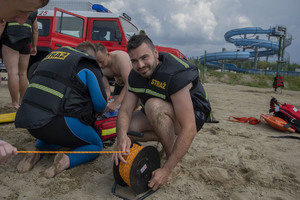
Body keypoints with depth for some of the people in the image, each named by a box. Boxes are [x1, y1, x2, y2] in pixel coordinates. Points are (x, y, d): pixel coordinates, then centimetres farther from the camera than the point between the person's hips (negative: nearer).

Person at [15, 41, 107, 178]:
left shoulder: (54, 54, 22)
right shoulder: (88, 65, -1)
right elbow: (100, 104, -4)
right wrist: (96, 112, 23)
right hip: (57, 122, -7)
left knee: (55, 136, 39)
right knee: (96, 145, 14)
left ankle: (37, 152, 11)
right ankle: (67, 160, -12)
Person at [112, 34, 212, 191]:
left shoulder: (176, 74, -32)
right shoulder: (135, 75, -8)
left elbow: (189, 129, -37)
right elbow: (125, 109, -13)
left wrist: (166, 170, -38)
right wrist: (122, 136, -37)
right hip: (160, 114, 7)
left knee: (154, 105, -36)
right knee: (127, 128, -13)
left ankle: (174, 165, -19)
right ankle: (170, 140, 5)